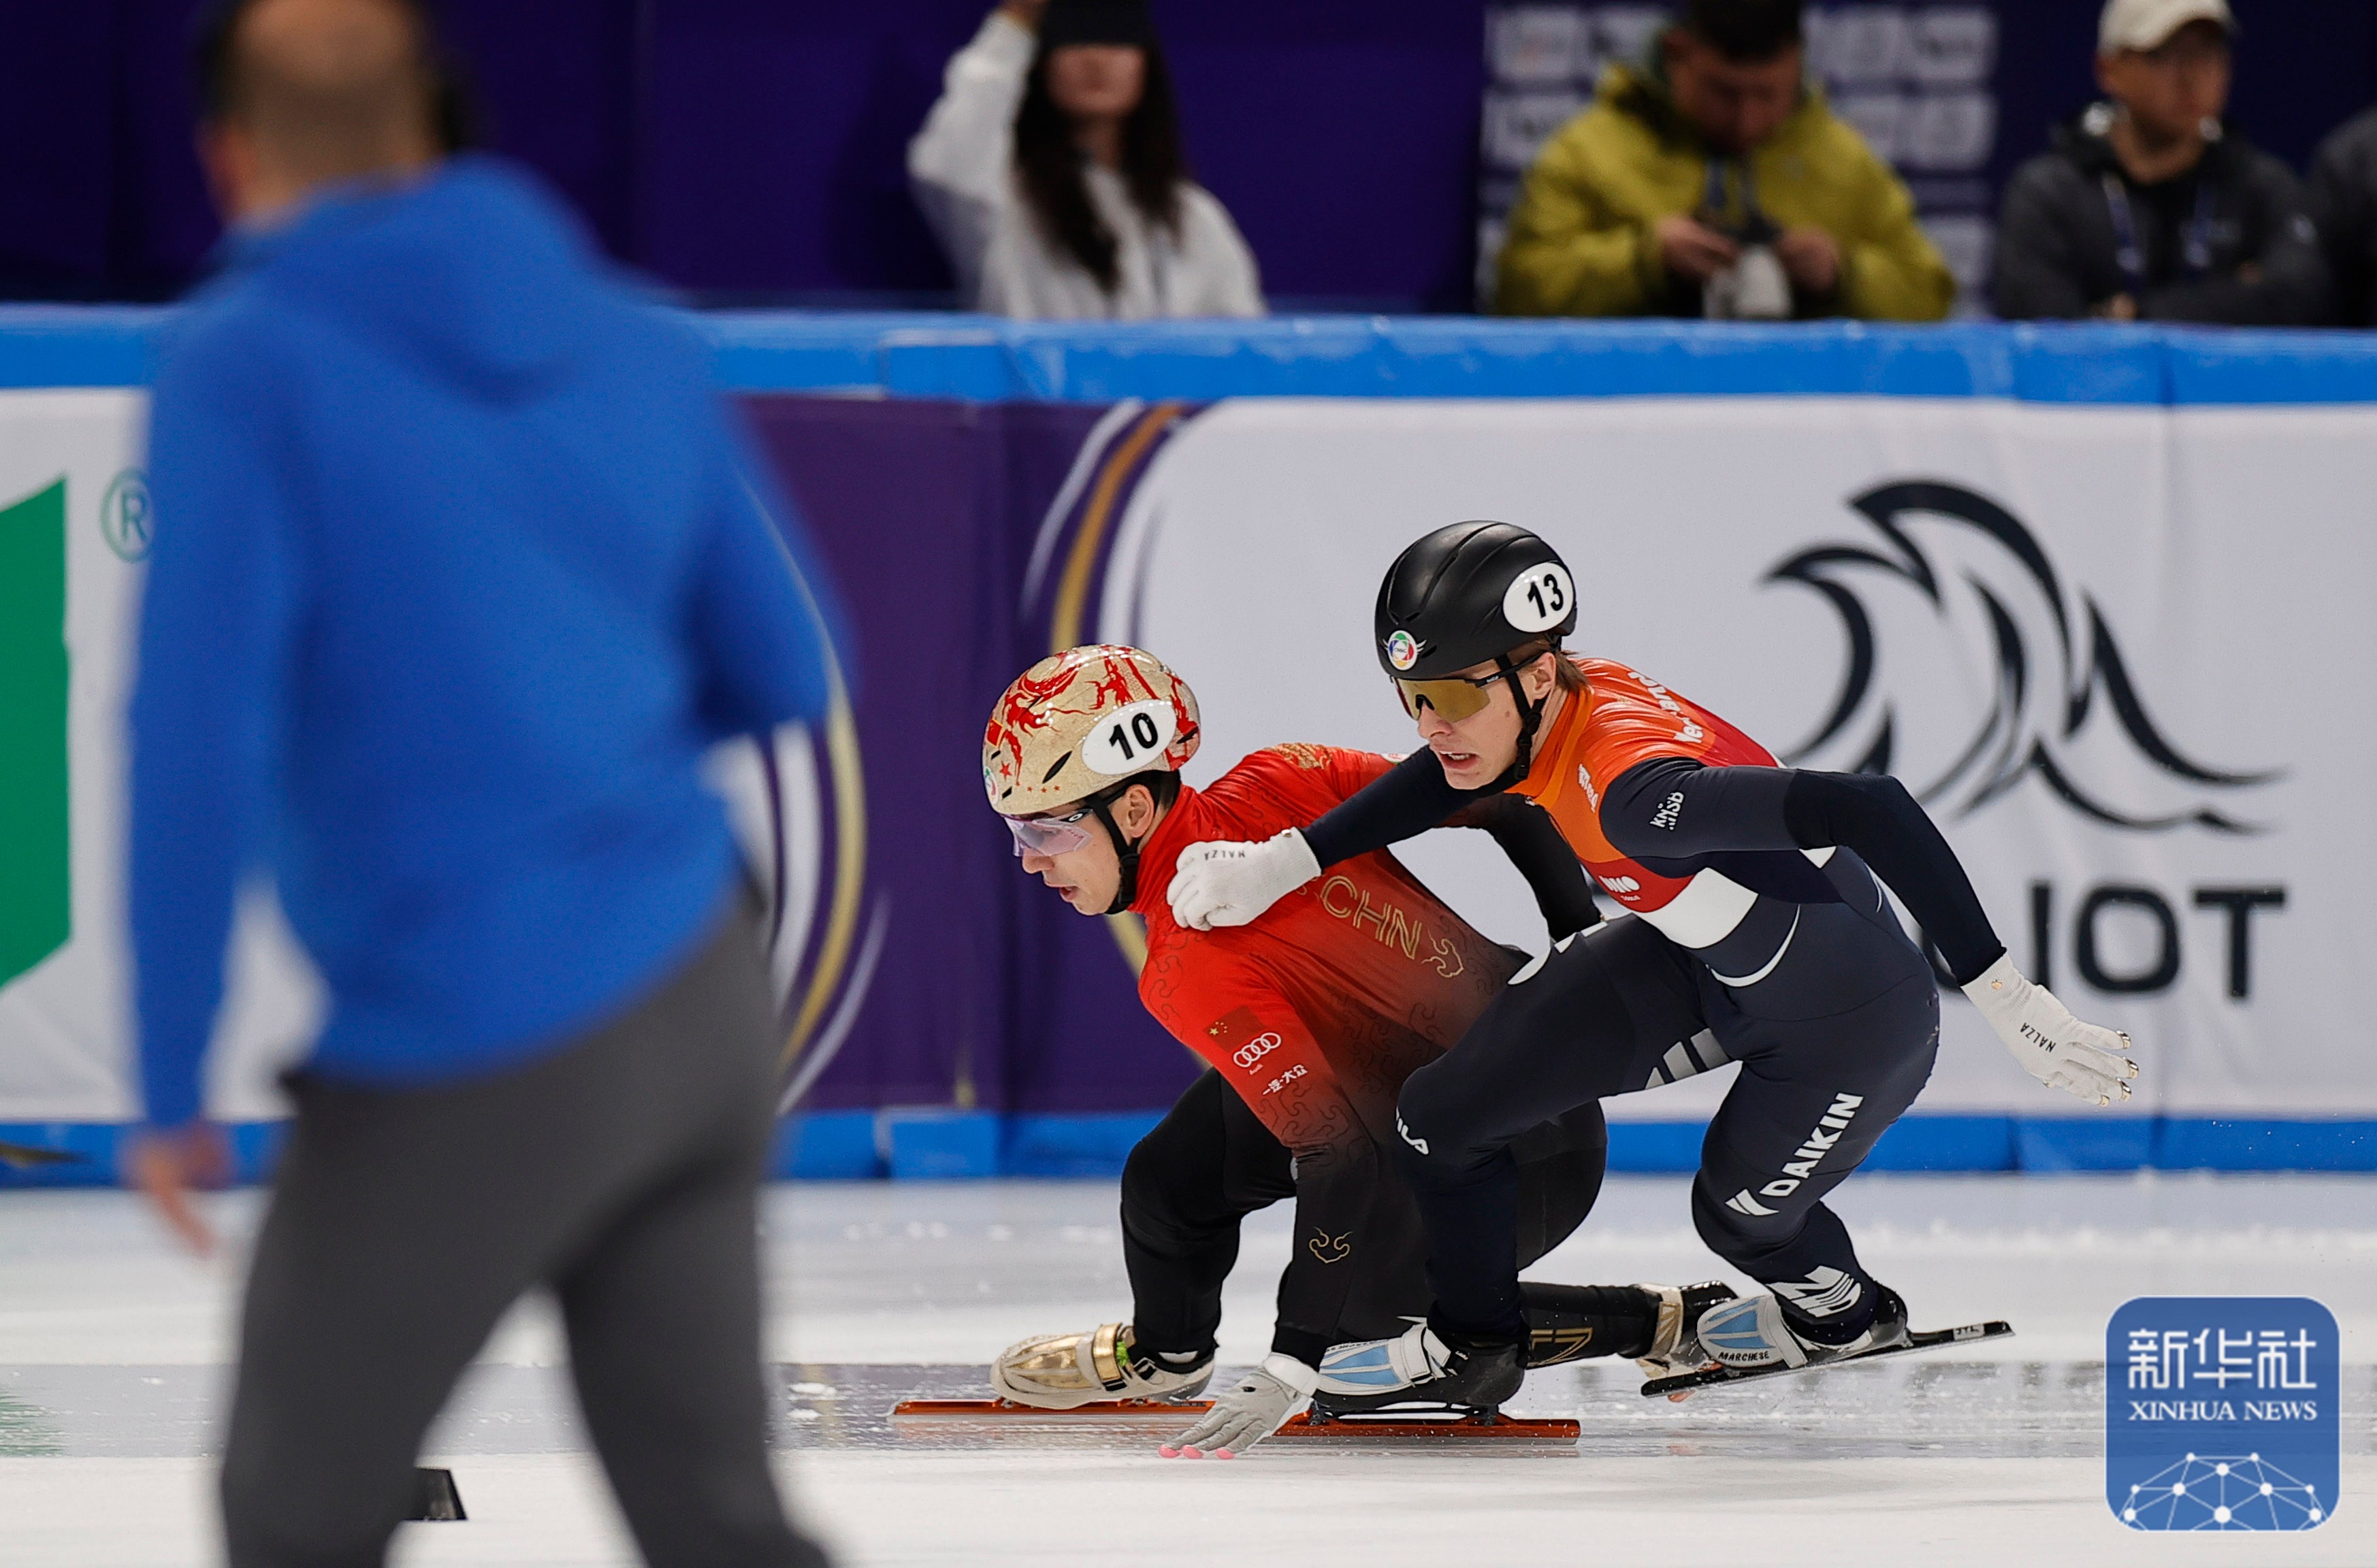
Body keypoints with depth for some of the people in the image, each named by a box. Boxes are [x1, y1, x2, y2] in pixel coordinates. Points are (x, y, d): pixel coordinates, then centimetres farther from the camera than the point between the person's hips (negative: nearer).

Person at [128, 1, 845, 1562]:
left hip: (465, 1063, -5)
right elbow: (784, 672, 13)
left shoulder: (246, 366, -11)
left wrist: (172, 1085, -10)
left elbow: (199, 740, -17)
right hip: (704, 1005, 5)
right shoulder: (635, 341, 6)